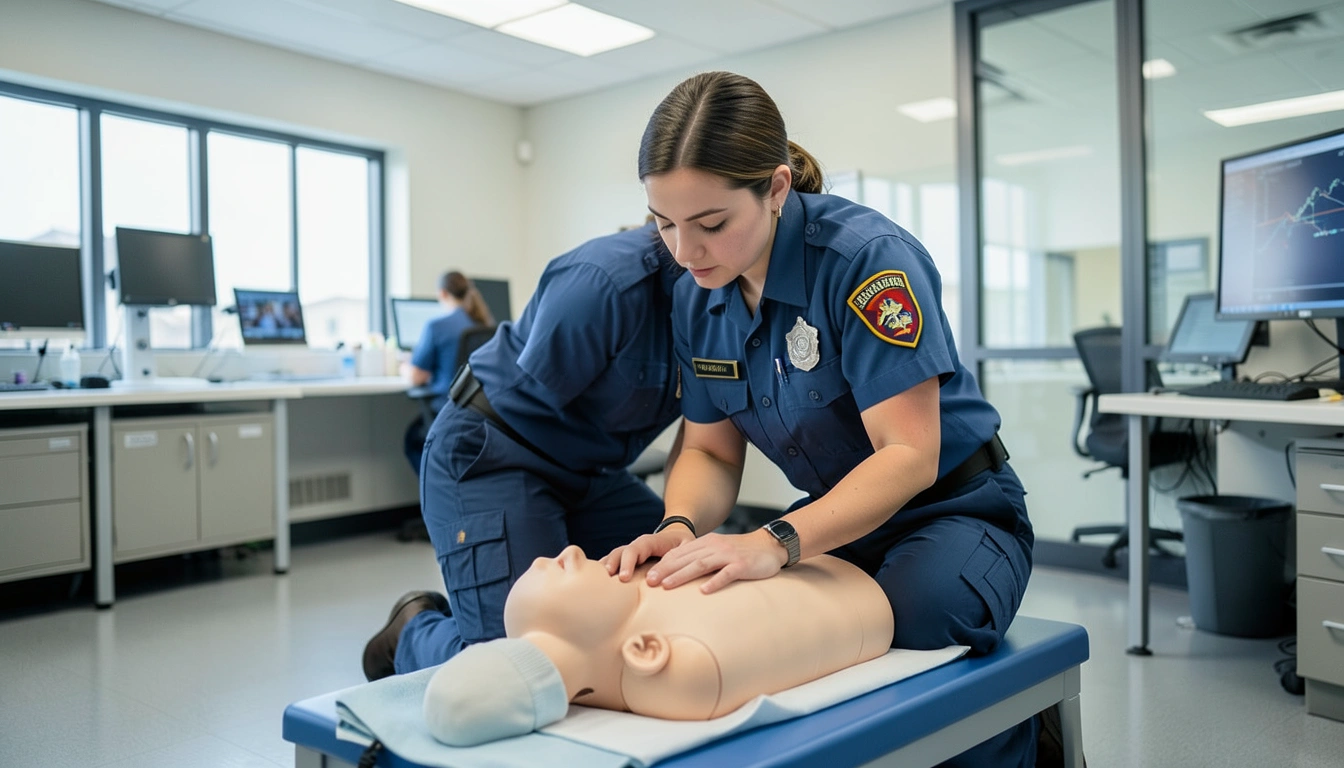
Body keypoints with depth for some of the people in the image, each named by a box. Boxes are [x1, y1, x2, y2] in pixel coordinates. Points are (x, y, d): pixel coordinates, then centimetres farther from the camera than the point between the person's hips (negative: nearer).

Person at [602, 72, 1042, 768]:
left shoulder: (867, 255, -24)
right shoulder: (696, 299, -3)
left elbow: (909, 456, -27)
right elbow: (711, 451, 3)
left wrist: (777, 542, -39)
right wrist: (680, 527, -20)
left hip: (951, 509, -5)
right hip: (835, 516, 6)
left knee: (914, 618, -36)